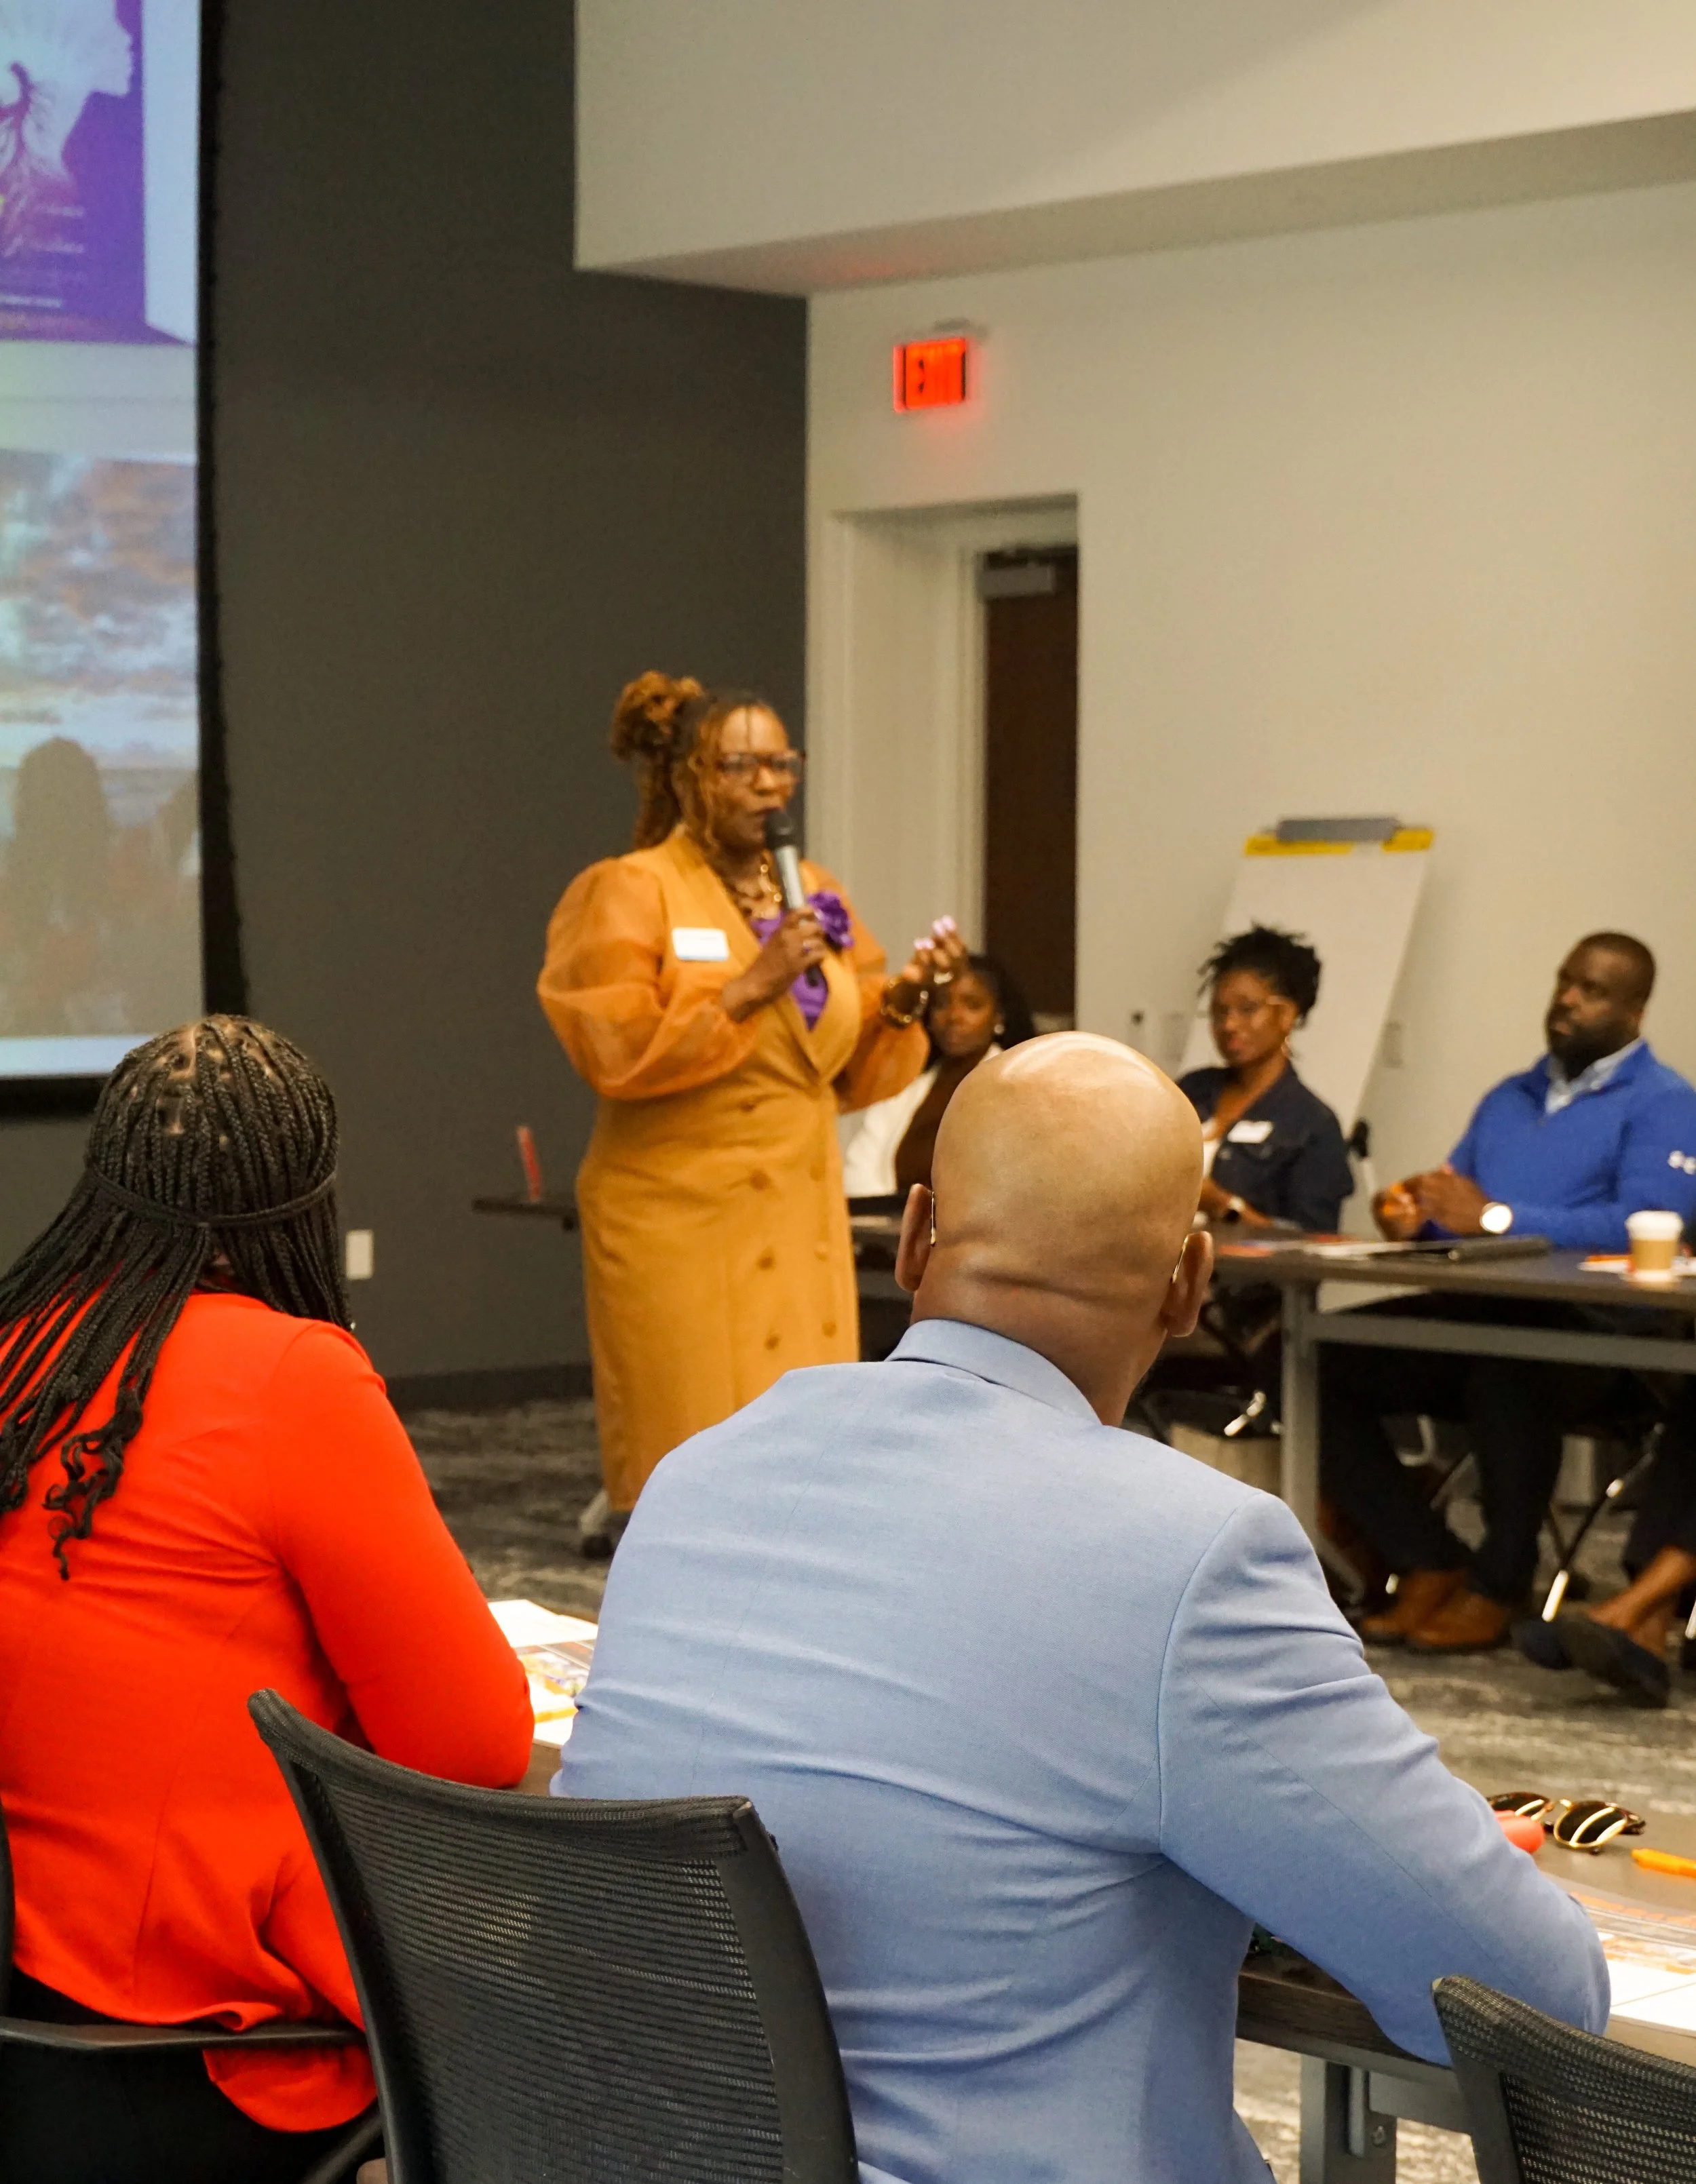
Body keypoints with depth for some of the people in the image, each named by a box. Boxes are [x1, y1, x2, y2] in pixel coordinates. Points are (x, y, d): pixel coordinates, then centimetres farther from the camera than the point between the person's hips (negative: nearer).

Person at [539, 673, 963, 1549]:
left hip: (802, 1218, 6)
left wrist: (900, 1001, -3)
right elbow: (615, 1052, -17)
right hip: (680, 1219, -6)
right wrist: (747, 989, -20)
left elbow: (851, 1073, 15)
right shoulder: (629, 894, -4)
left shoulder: (813, 894, 13)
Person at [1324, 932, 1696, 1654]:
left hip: (1592, 1331, -7)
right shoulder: (1508, 1099, 27)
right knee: (1323, 1359, -17)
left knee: (1507, 1368, -41)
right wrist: (1414, 1215, -2)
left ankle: (1498, 1588, -21)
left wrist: (1496, 1217, -18)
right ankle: (1430, 1567, -10)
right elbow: (1453, 1206, 24)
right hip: (1472, 1314, 7)